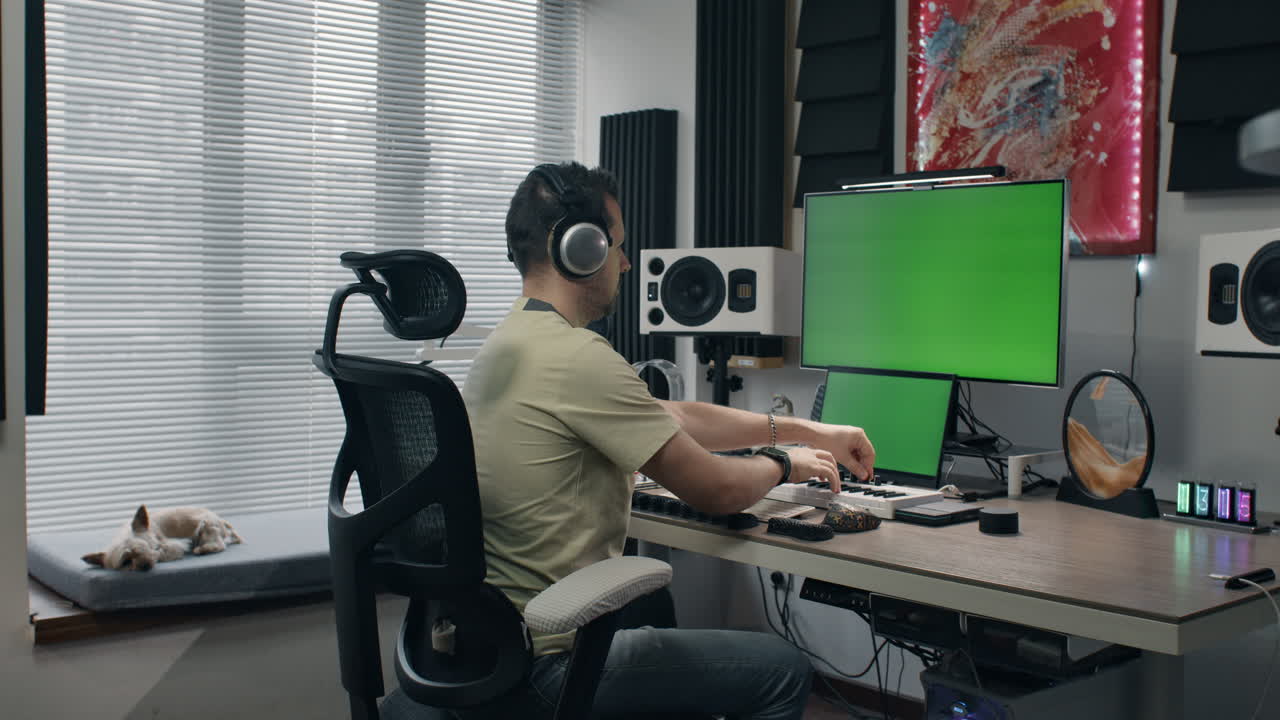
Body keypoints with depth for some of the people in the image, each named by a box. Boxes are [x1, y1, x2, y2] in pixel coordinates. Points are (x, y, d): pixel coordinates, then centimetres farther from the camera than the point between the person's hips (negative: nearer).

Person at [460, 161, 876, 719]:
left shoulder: (511, 341, 9)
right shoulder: (577, 357, -22)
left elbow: (673, 417, 15)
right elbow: (714, 491, -15)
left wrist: (806, 430, 17)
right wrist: (784, 463, 6)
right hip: (543, 666, -10)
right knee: (785, 670, 4)